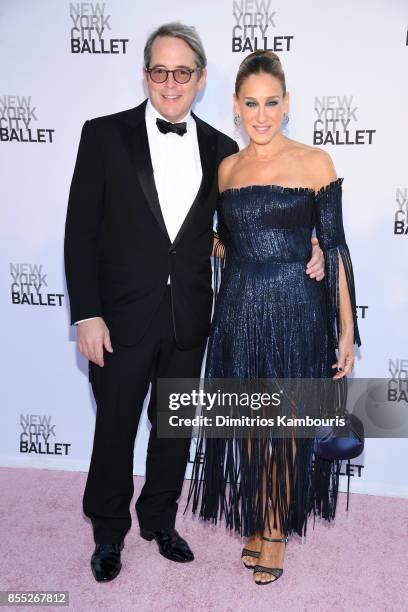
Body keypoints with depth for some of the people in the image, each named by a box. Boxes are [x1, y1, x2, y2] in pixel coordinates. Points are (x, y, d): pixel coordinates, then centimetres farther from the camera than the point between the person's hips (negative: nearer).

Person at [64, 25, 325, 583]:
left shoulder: (221, 149, 4)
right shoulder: (105, 135, -4)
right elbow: (81, 231, -6)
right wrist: (87, 314, -11)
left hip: (189, 317, 3)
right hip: (122, 316, -2)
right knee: (115, 428, 12)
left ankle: (159, 519, 41)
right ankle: (109, 532, 36)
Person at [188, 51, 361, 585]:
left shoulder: (315, 162, -4)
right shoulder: (228, 168, 8)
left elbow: (334, 248, -7)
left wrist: (347, 330, -9)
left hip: (297, 311, -3)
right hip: (240, 311, 4)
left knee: (287, 427, 8)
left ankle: (277, 529, 29)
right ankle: (254, 522, 34)